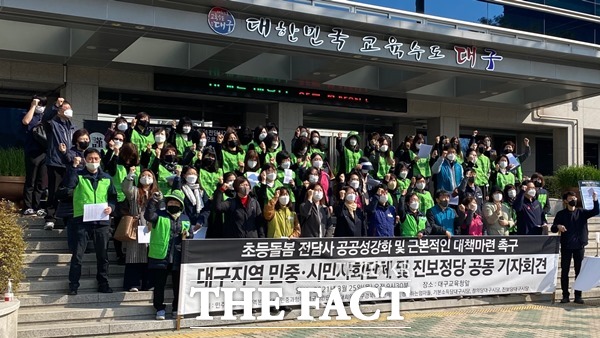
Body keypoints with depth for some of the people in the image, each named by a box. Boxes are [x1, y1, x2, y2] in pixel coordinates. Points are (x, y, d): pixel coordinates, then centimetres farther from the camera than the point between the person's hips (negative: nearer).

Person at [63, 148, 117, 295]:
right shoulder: (78, 175, 6)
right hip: (82, 219, -3)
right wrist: (73, 166, -20)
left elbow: (113, 196, 15)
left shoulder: (106, 178, 14)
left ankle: (103, 283, 17)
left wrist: (111, 207, -5)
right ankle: (73, 284, 2)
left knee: (102, 253, 8)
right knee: (78, 253, -5)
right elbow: (68, 184, -14)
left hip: (102, 220, 3)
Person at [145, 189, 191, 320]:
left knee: (178, 285, 8)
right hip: (160, 256, -3)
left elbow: (190, 235, 23)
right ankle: (160, 309, 14)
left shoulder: (185, 219, 15)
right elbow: (148, 216, -18)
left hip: (178, 258, 3)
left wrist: (186, 236, 0)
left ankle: (177, 309, 20)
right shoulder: (159, 215, 2)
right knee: (159, 285, 2)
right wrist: (154, 201, -28)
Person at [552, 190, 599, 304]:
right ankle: (565, 295, 7)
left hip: (579, 246, 1)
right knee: (564, 271, 1)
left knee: (579, 271, 3)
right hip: (566, 246, -1)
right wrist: (558, 226, -21)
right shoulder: (561, 214, 4)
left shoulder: (581, 212, 7)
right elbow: (553, 228, 2)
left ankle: (578, 296, 8)